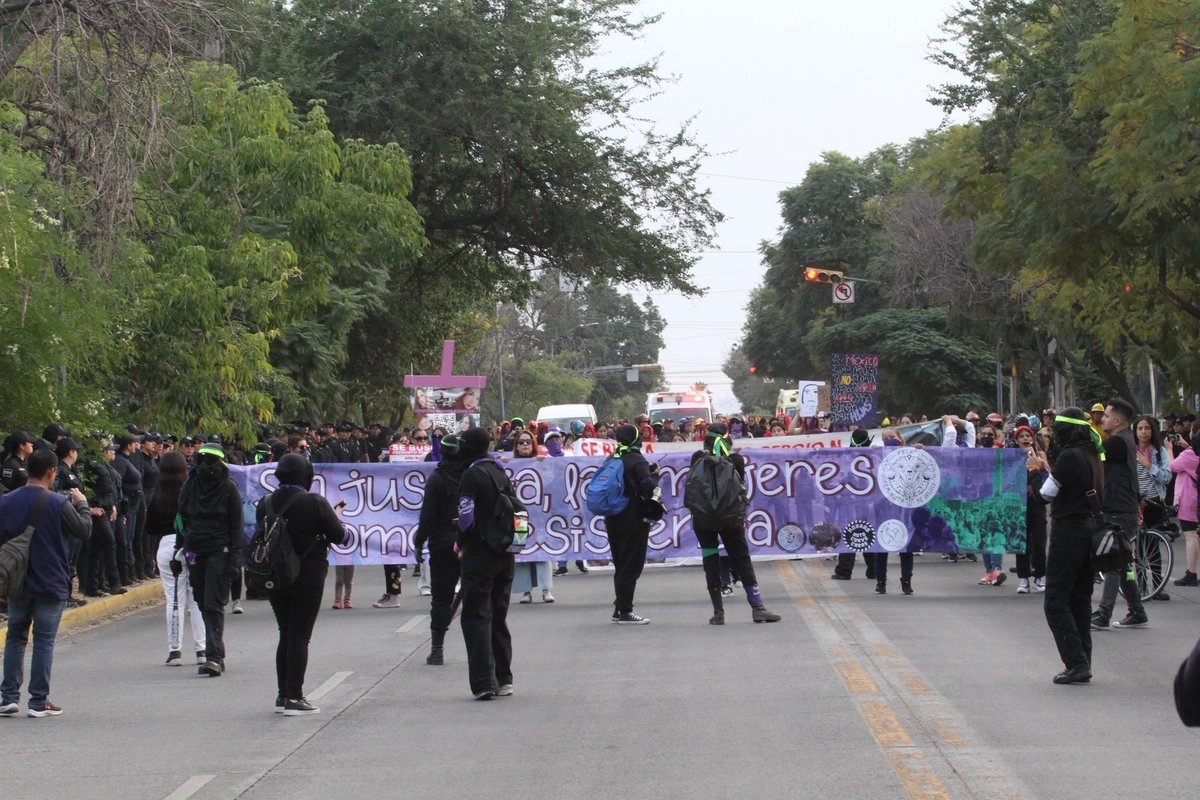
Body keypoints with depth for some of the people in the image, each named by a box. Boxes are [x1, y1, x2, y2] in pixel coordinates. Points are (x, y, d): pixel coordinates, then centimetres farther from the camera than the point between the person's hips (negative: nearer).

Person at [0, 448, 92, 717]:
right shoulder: (59, 504, -14)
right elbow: (84, 531, -5)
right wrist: (82, 505, 12)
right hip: (51, 584, -4)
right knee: (44, 640, 3)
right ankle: (39, 702, 5)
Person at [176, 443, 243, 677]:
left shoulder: (228, 488, -2)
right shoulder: (191, 486, 10)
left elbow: (236, 524, -3)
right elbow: (183, 516, 18)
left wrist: (235, 556, -10)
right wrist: (180, 546, 10)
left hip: (219, 552, -5)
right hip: (195, 551, 5)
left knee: (213, 604, -12)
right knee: (203, 603, 7)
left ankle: (214, 657, -16)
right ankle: (217, 655, 14)